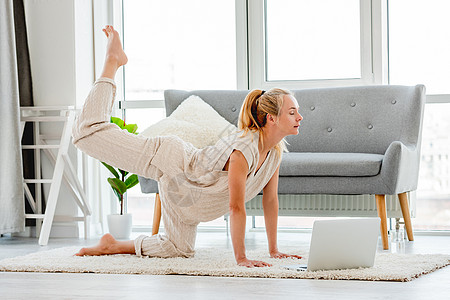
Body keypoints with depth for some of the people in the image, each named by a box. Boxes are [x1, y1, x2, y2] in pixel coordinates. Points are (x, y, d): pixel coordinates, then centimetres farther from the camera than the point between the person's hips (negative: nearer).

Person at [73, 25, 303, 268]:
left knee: (178, 249, 15)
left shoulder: (276, 151, -10)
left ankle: (112, 245, 29)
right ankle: (112, 61, 10)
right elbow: (236, 207, -33)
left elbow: (270, 199, 1)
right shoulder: (244, 149, -34)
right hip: (169, 160, -8)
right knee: (88, 132, -8)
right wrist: (241, 258, -29)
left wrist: (274, 250, 3)